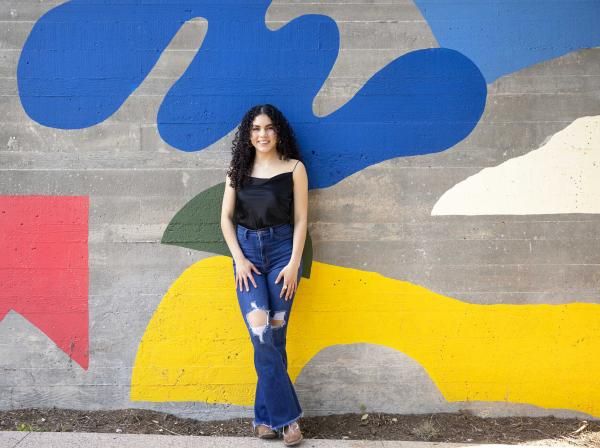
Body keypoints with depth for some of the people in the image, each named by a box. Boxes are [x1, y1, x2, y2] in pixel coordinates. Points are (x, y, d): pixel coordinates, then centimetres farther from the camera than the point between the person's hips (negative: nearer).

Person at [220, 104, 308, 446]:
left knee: (274, 336, 0)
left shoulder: (294, 168, 0)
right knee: (261, 334, -12)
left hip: (282, 251, -1)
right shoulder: (239, 168, 7)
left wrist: (294, 263, -10)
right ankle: (286, 415, -3)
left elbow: (301, 219, -1)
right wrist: (239, 259, -5)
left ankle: (267, 416, 11)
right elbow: (226, 217, 7)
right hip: (247, 251, 1)